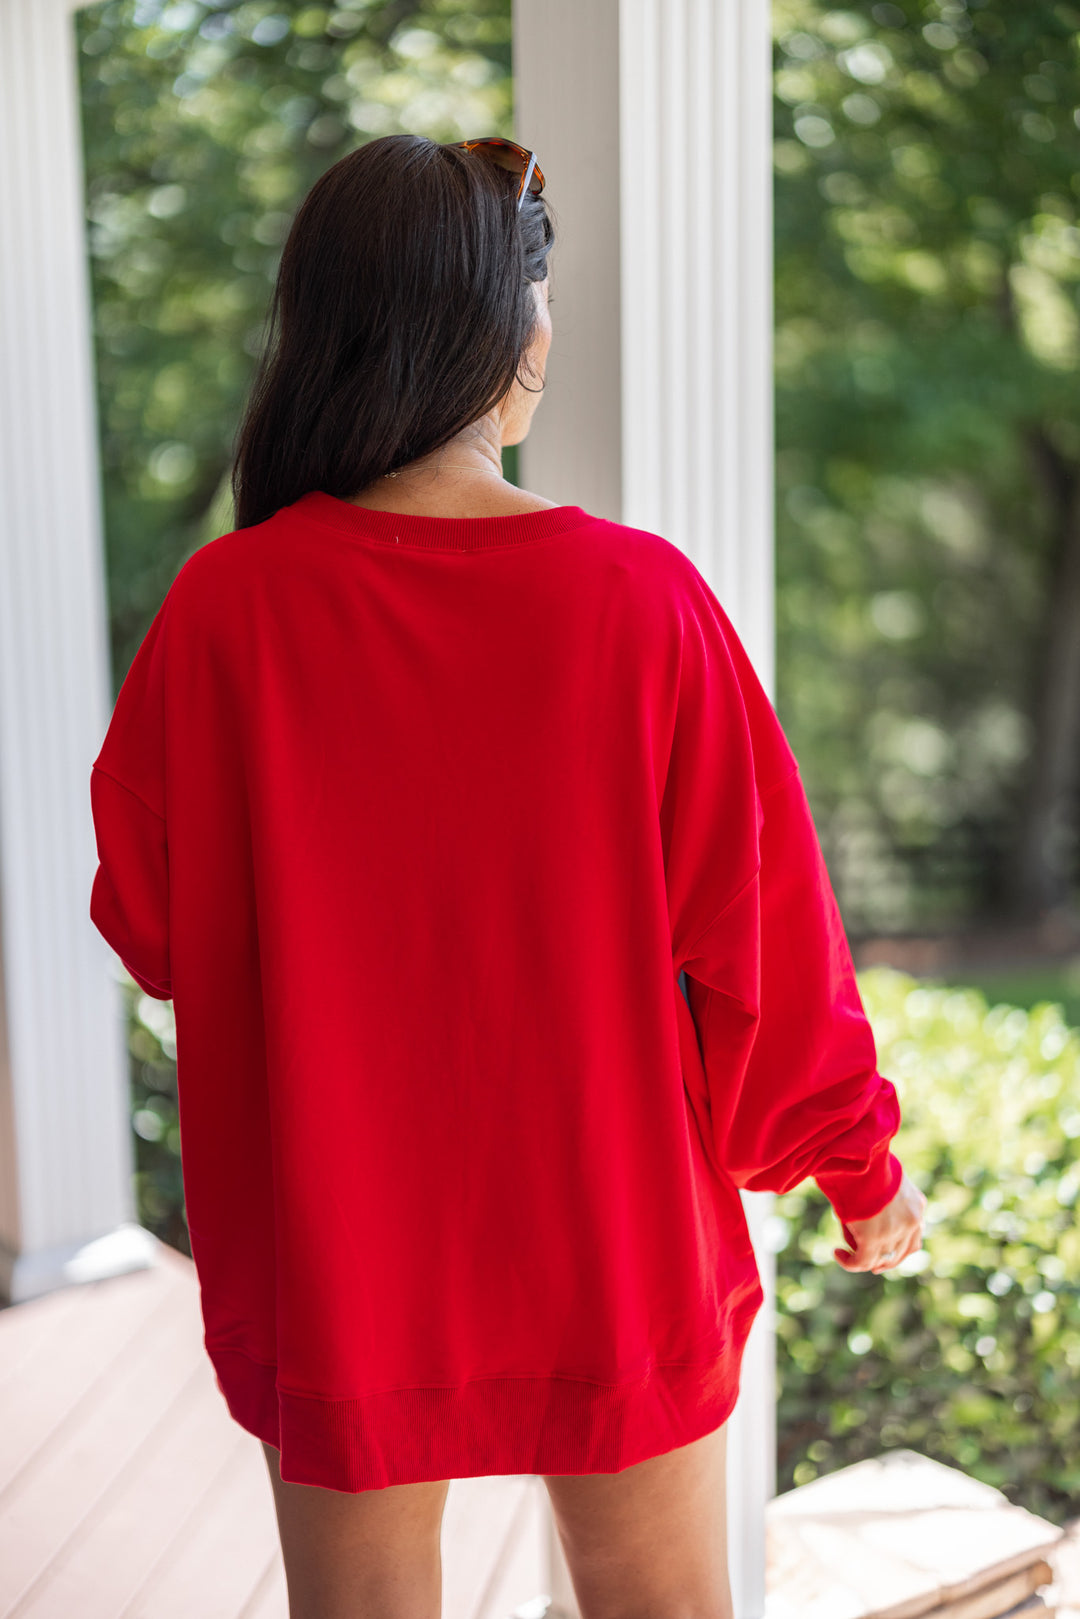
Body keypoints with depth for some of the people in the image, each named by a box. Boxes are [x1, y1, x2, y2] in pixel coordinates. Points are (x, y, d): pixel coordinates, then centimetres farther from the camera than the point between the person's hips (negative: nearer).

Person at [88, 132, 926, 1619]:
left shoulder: (225, 610, -15)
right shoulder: (641, 600, -17)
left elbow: (146, 920, -3)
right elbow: (760, 922, -9)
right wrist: (859, 1161, 6)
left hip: (336, 1257, 1)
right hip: (616, 1246, 0)